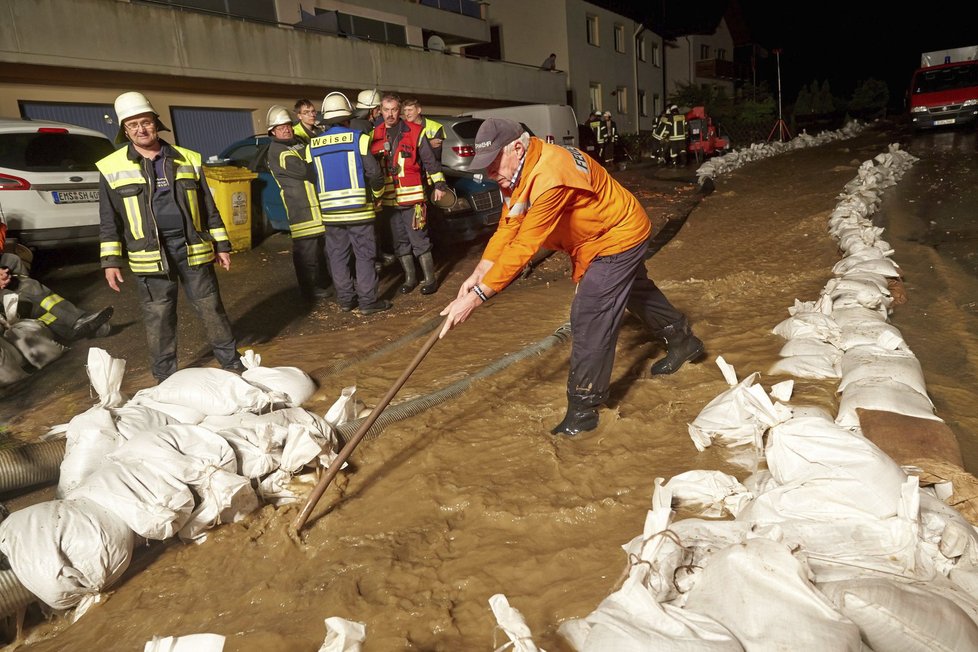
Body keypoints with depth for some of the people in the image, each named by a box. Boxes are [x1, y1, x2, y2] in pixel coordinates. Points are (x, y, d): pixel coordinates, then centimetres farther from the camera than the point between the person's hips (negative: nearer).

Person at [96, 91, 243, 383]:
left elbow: (208, 207, 11)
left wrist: (221, 245, 9)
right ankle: (166, 377, 19)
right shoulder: (112, 167, 3)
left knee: (211, 308, 7)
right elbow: (109, 220, 5)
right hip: (150, 254, -1)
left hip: (192, 247, 1)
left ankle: (231, 361, 20)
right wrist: (111, 261, -1)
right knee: (158, 319, 6)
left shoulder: (187, 159, 8)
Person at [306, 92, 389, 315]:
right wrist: (377, 193, 8)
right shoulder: (358, 139, -8)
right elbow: (374, 172, -10)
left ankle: (345, 299, 17)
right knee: (364, 256, 1)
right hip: (358, 208, -4)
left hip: (330, 211, 4)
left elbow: (312, 178, 7)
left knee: (338, 257, 12)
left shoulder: (313, 145, 5)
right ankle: (368, 301, 1)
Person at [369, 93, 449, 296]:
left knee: (419, 239, -3)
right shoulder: (375, 135, 8)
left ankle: (430, 278, 8)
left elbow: (430, 160, 0)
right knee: (400, 241, 11)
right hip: (389, 198, 4)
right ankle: (410, 277, 23)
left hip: (412, 196, -4)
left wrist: (439, 184, -2)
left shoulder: (415, 132, -2)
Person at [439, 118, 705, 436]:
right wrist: (478, 274, -20)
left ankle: (584, 407, 0)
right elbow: (508, 228, -9)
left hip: (619, 237, -10)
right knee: (636, 291, 28)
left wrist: (477, 296, -40)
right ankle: (682, 341, 52)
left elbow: (523, 247, -40)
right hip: (620, 233, 10)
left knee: (589, 317, -13)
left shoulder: (549, 177, -38)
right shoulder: (519, 170, -7)